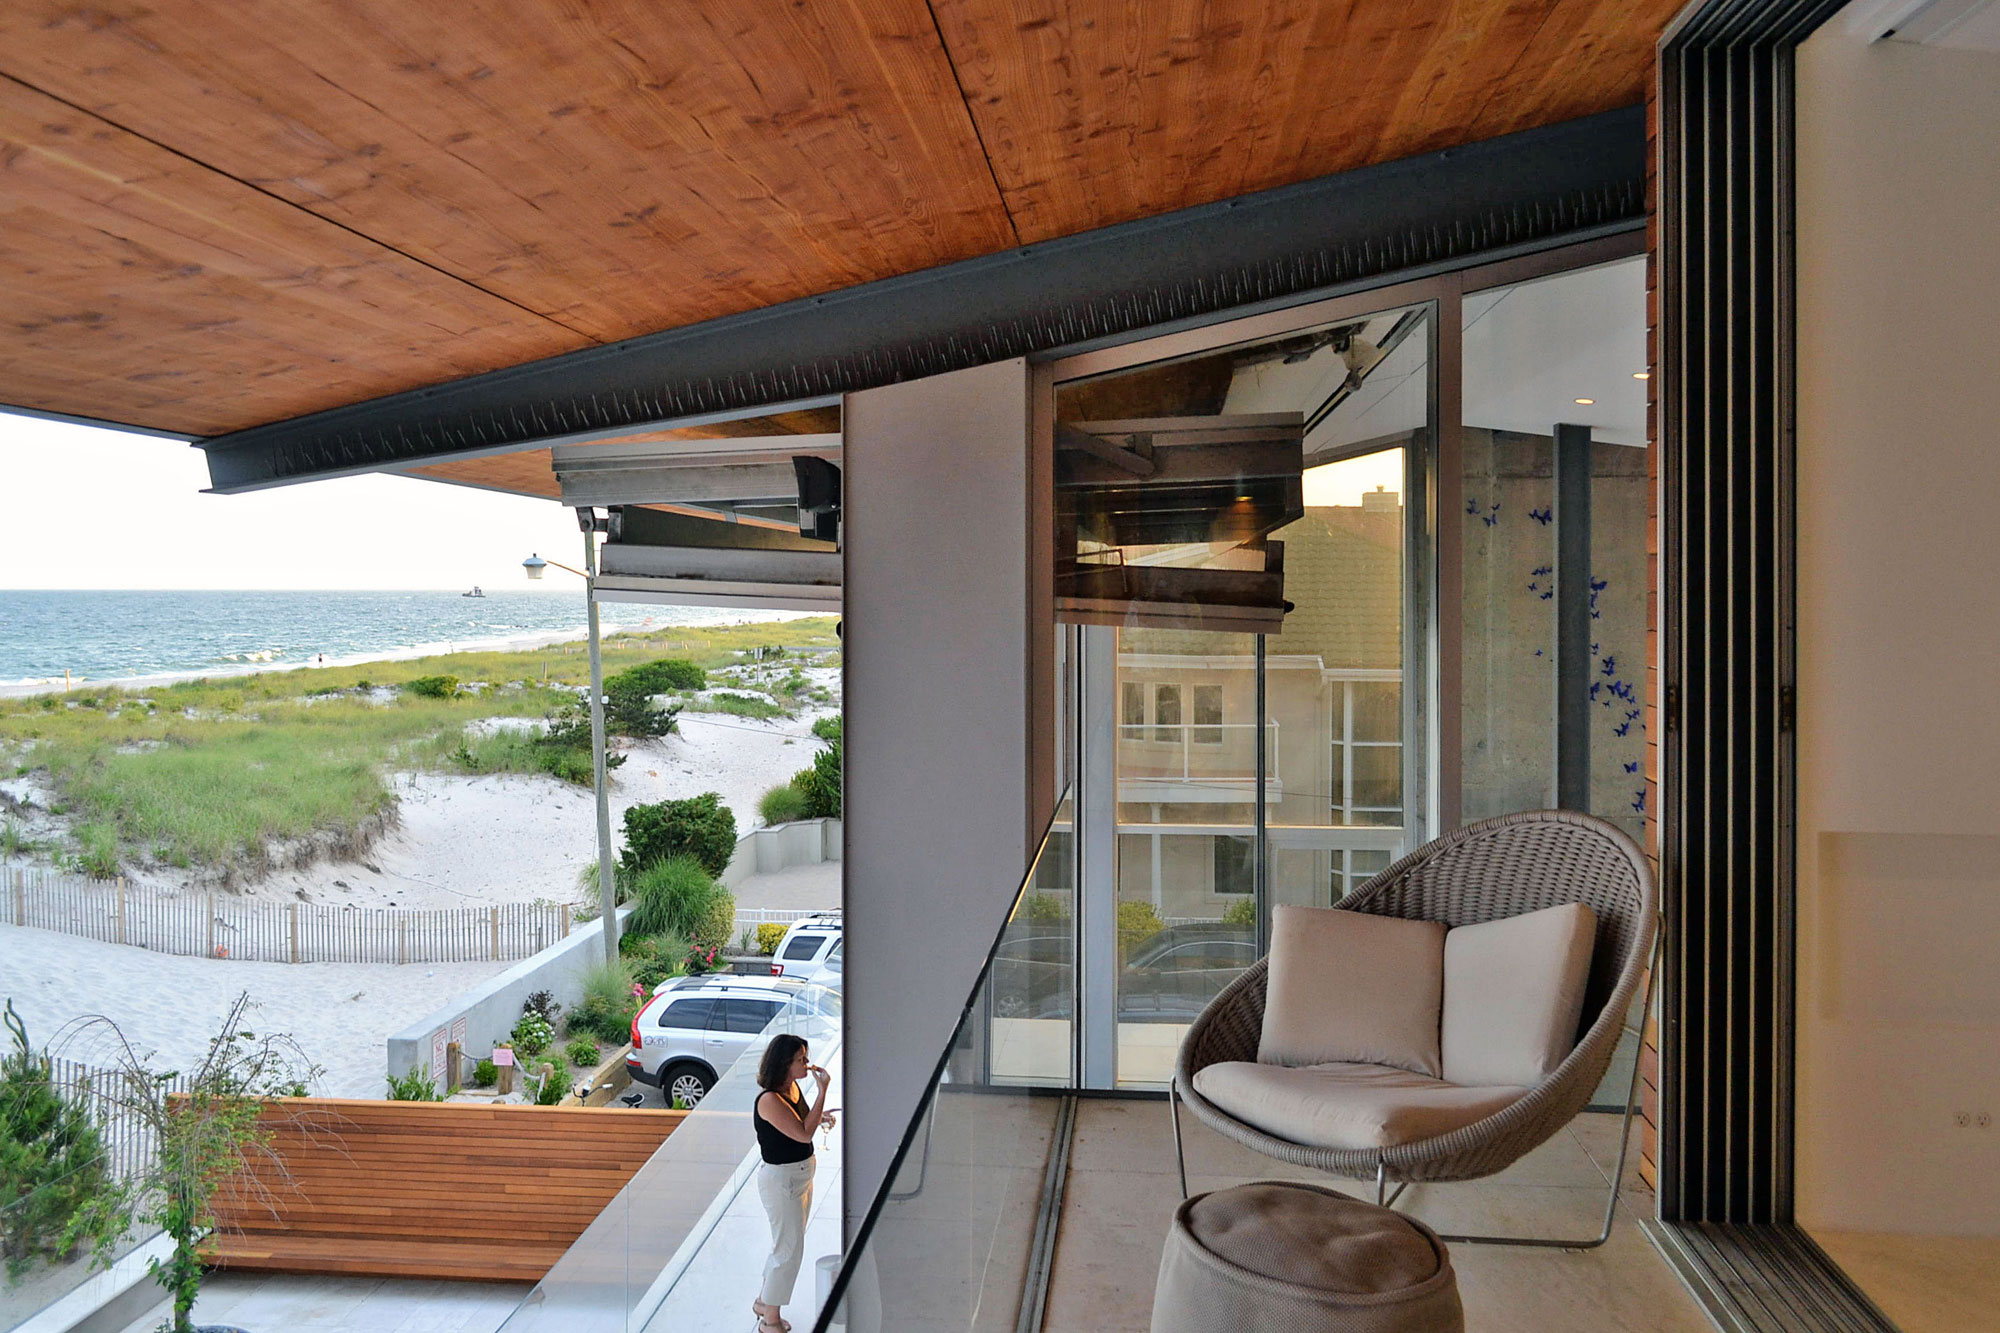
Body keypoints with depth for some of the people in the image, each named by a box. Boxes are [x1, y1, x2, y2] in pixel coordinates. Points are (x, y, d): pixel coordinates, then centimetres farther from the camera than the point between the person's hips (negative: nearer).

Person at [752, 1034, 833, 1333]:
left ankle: (763, 1302, 43)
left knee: (788, 1244, 23)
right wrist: (822, 1091, -29)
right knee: (789, 1250, 3)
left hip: (801, 1176, 9)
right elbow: (803, 1134, -29)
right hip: (781, 1180, -9)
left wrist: (820, 1117, -2)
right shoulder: (768, 1100, -27)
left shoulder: (793, 1087, 0)